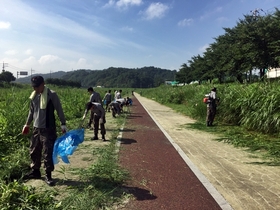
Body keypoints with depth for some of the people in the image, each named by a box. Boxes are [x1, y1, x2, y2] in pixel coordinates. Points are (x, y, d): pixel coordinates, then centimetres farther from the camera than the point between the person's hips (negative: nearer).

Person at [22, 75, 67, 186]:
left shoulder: (52, 95, -12)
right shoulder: (34, 95, 6)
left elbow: (59, 110, -9)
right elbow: (31, 111, 19)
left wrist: (63, 124, -11)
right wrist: (27, 124, 24)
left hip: (48, 129, -6)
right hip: (36, 128, 7)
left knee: (48, 153, -2)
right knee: (34, 151, 16)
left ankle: (48, 176, 11)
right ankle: (35, 172, 34)